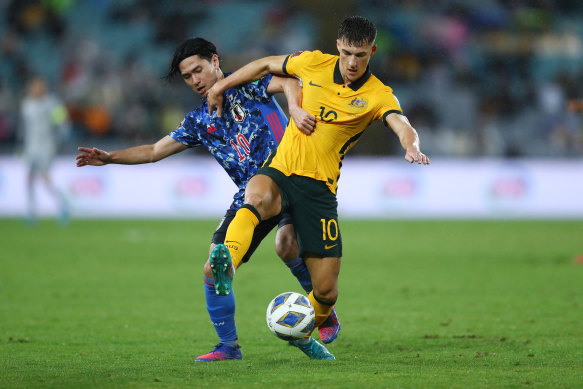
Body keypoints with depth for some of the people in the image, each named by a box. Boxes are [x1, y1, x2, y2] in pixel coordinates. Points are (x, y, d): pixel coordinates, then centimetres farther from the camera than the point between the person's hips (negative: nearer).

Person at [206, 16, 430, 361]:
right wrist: (221, 86, 21)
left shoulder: (378, 96, -5)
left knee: (326, 289, -1)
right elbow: (267, 65, 18)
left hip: (320, 186, 0)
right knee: (257, 197, -39)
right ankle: (227, 263, -64)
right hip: (279, 170, 0)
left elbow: (403, 127, -24)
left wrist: (412, 147, -47)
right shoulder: (314, 64, 1)